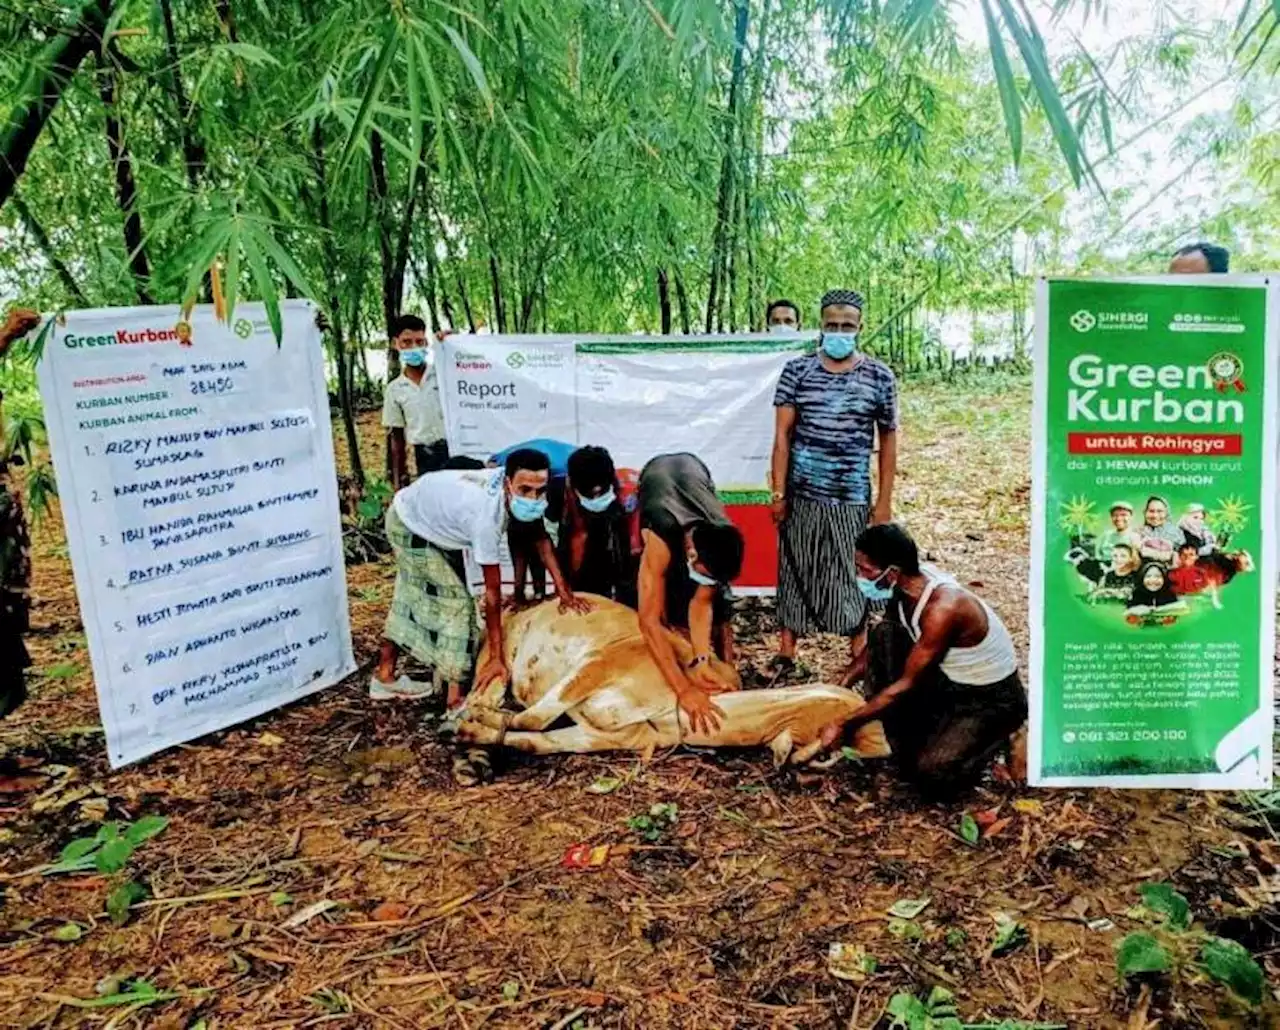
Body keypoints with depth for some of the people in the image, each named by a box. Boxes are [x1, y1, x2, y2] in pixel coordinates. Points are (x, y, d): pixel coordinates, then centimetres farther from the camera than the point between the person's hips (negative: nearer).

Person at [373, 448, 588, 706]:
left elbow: (539, 535, -6)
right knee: (455, 603, -10)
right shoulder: (486, 515, -41)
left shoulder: (516, 483, -22)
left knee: (412, 599, 18)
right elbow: (492, 591, -35)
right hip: (409, 526, -8)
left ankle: (384, 676, 32)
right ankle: (455, 696, -2)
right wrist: (497, 657, -27)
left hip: (433, 515, 9)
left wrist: (563, 589, -12)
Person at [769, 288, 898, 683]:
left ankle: (859, 654, 23)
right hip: (802, 495, 1)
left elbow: (888, 440, 5)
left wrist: (884, 500, 2)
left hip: (853, 498, 0)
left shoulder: (880, 377, 1)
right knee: (796, 572, 10)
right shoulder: (796, 371, 0)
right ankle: (786, 651, 23)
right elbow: (782, 434, -2)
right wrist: (779, 494, -7)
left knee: (852, 576, 8)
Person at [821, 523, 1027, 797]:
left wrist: (845, 726, -21)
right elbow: (878, 645, 8)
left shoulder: (943, 608, -34)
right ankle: (906, 738, -2)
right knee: (883, 637, -13)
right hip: (951, 681, 7)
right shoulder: (906, 585, -10)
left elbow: (907, 684, -26)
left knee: (929, 774, -23)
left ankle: (1001, 735, 3)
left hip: (993, 698, -7)